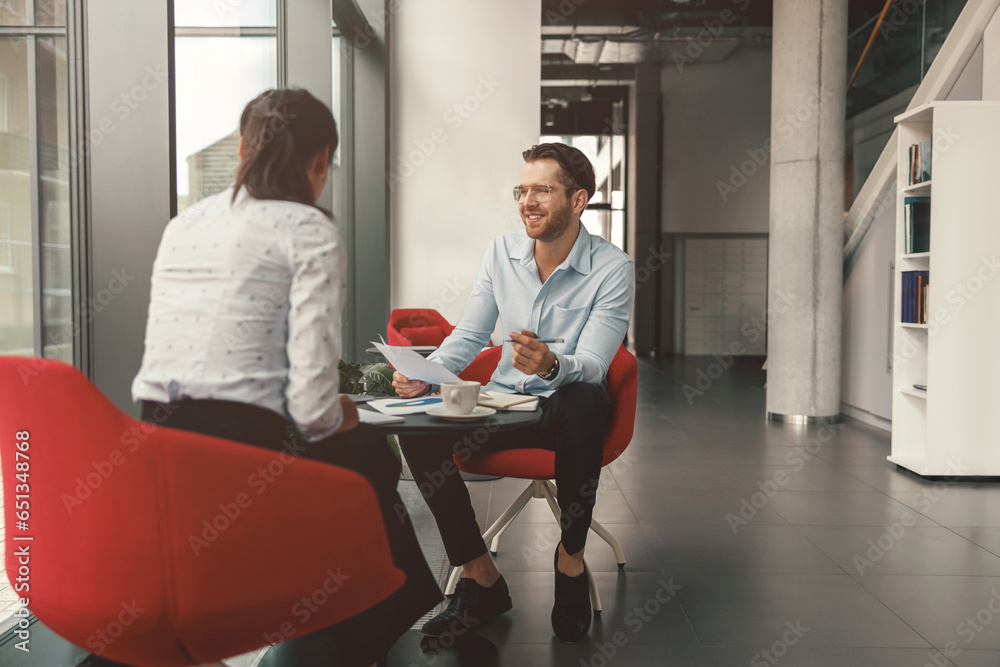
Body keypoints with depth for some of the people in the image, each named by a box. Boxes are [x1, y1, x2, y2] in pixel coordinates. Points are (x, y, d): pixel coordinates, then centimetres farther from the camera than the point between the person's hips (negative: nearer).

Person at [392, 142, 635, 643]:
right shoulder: (502, 252, 3)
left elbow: (591, 366, -19)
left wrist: (552, 365, -43)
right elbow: (469, 334, 7)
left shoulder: (613, 269, -11)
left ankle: (570, 558, -17)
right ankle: (480, 576, -12)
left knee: (584, 401, -40)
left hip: (568, 410, -4)